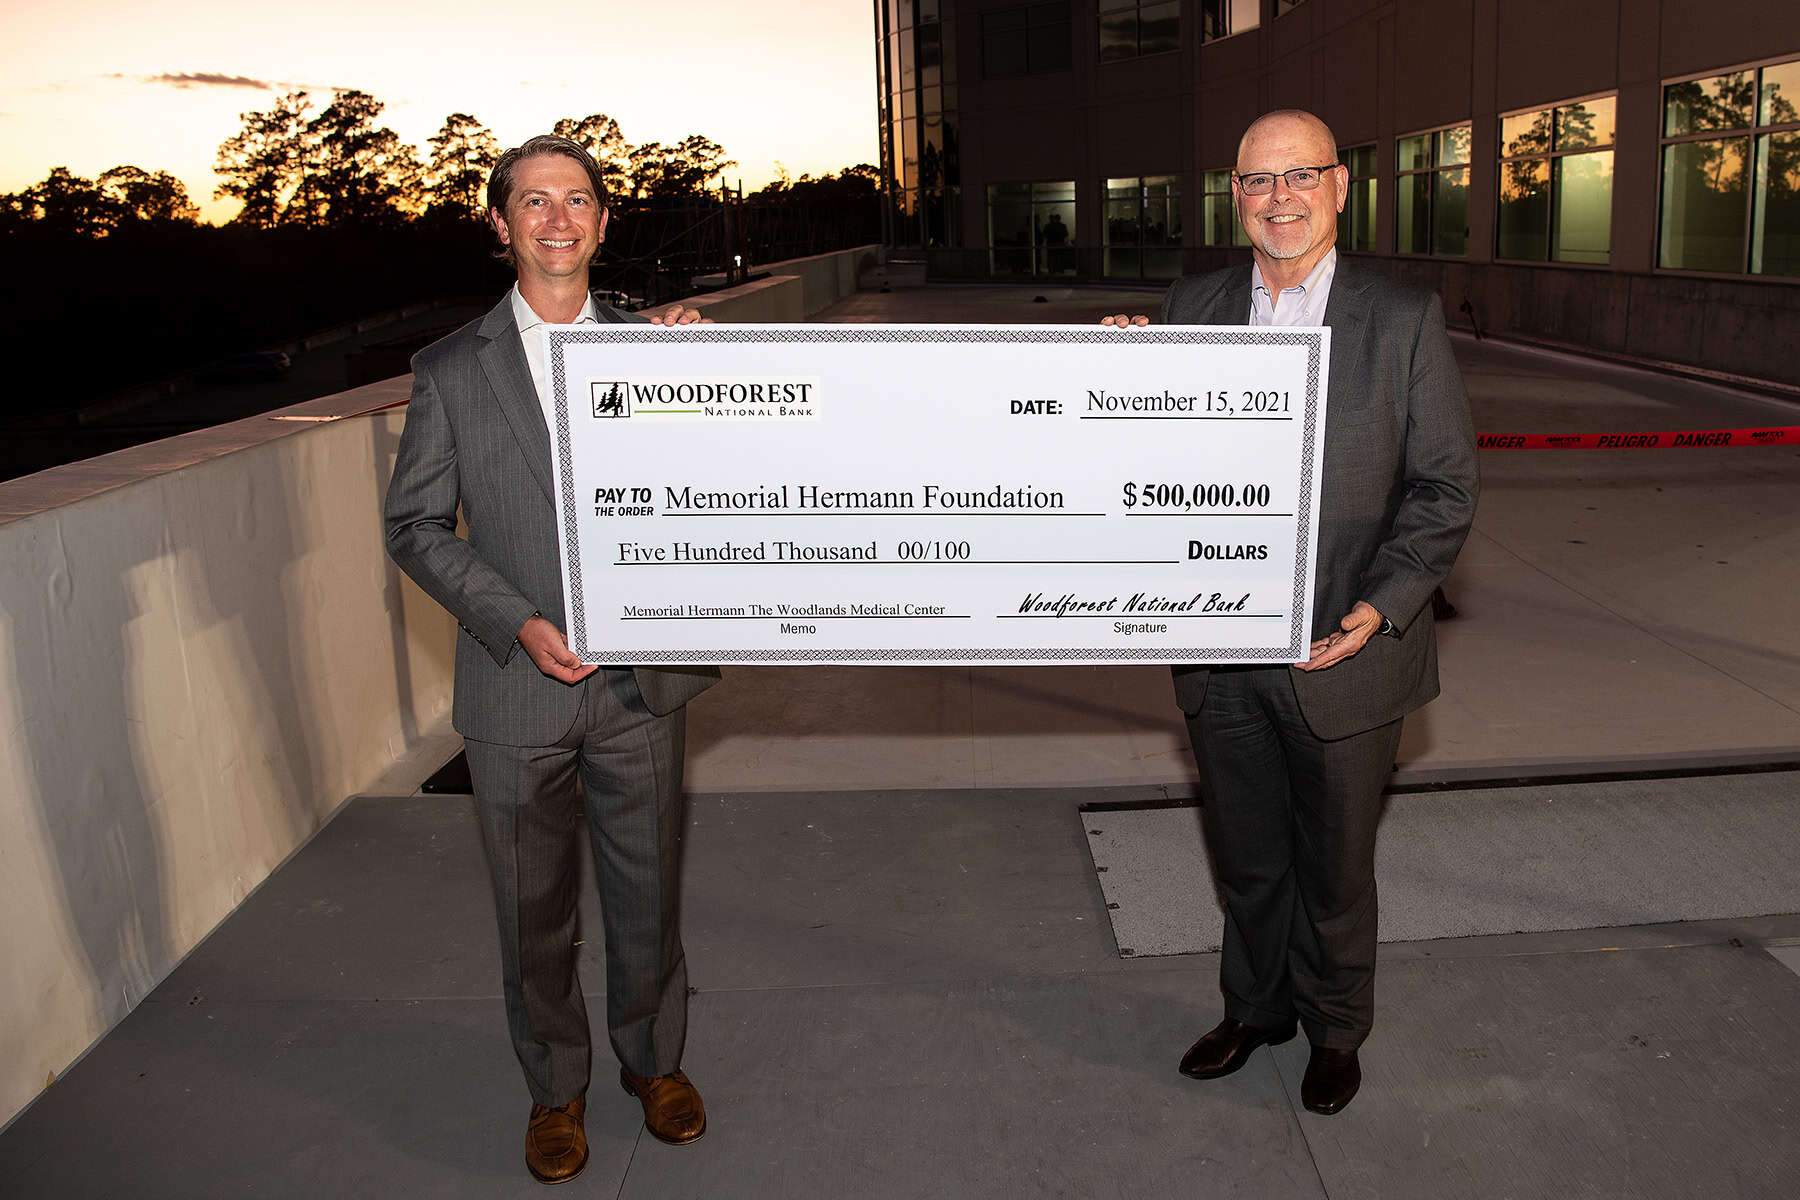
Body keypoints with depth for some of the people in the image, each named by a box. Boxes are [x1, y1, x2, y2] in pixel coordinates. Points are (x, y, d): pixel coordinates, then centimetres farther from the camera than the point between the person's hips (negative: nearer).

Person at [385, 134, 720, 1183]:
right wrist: (518, 622, -13)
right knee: (535, 911, 13)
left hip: (641, 684, 1)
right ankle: (556, 1087, 34)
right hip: (518, 689, -1)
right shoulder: (452, 368, 1)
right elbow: (417, 524, -1)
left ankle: (654, 1059, 38)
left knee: (648, 893, 14)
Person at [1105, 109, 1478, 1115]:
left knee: (1335, 865, 16)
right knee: (1247, 859, 19)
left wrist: (1382, 605, -18)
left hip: (1343, 654, -2)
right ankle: (1256, 1009, 44)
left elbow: (1446, 484, -6)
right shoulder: (1191, 309, 5)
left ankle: (1336, 1032, 40)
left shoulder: (1405, 318, -4)